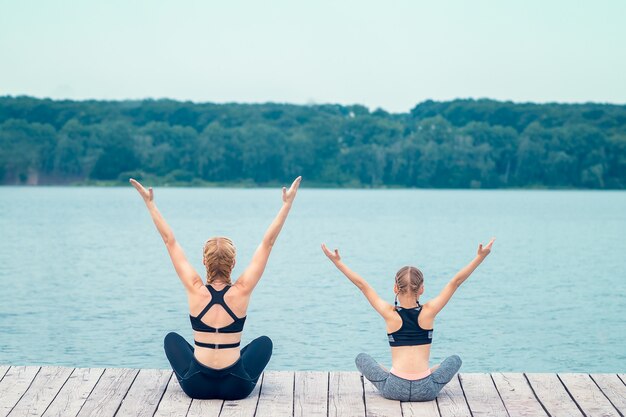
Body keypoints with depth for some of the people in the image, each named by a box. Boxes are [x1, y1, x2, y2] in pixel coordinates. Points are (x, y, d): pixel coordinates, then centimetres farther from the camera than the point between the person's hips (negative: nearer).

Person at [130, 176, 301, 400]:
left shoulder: (195, 290, -9)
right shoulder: (241, 291, -10)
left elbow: (170, 241, -3)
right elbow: (267, 243, -6)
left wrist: (150, 203, 3)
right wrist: (287, 204, -3)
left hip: (197, 386, 0)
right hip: (237, 387, 0)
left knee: (172, 338, 29)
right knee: (264, 341, 28)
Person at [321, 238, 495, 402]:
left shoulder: (390, 314, -3)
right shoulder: (429, 311, -3)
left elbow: (362, 285, 4)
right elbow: (456, 282, 3)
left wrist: (337, 261, 8)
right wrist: (480, 257, 7)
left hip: (394, 390, 0)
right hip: (426, 391, 1)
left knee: (361, 358, 25)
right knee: (455, 360, 28)